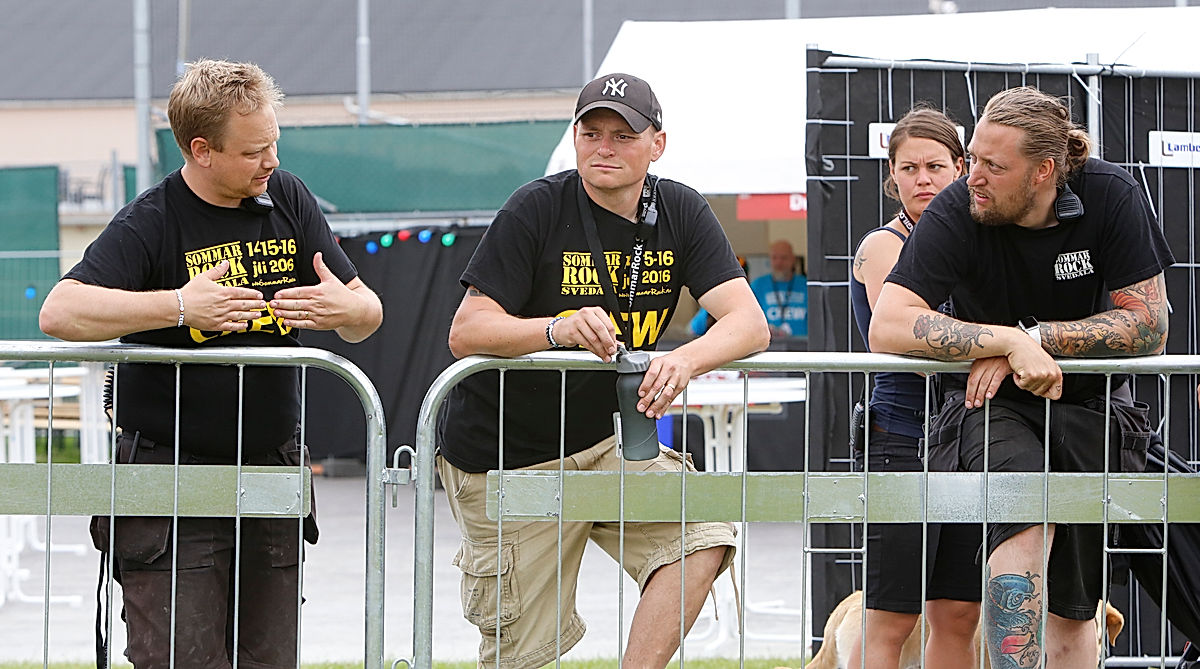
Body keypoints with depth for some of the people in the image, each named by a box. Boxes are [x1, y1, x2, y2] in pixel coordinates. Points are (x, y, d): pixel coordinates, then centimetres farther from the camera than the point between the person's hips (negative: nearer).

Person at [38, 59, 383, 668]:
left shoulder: (288, 201, 7)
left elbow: (368, 312, 11)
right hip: (171, 474, -5)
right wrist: (178, 305, -32)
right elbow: (60, 312, -22)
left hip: (272, 471, 5)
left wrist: (344, 308, -15)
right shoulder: (151, 223, -9)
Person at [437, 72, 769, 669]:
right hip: (506, 457, -4)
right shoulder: (536, 209, -14)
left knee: (701, 541, -21)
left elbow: (749, 323, -13)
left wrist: (685, 359, -35)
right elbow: (466, 333, -19)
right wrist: (560, 329, -37)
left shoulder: (680, 213, -3)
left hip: (606, 440, 4)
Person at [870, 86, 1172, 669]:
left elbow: (1149, 328, -13)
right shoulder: (957, 211, -17)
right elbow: (887, 325, -26)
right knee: (1028, 513, -33)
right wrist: (1011, 342, -34)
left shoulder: (1110, 195, -13)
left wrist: (1032, 337, -21)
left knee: (1073, 610, 2)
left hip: (1089, 403, 2)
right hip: (992, 404, -2)